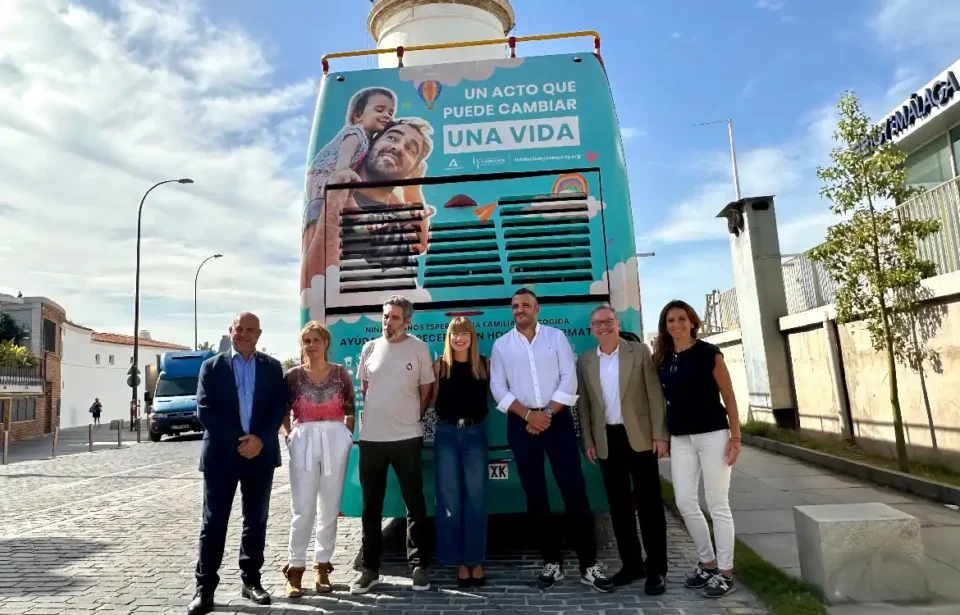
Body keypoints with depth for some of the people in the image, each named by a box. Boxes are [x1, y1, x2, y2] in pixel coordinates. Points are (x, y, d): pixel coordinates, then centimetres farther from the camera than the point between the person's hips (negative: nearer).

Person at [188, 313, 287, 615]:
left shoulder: (272, 367, 7)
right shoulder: (211, 366, 4)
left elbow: (280, 407, 1)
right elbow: (204, 410, -4)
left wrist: (260, 439, -13)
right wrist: (237, 441, -13)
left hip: (260, 453, 2)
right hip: (221, 453, -1)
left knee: (256, 521, 9)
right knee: (214, 522, 3)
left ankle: (251, 580, 22)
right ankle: (205, 587, 11)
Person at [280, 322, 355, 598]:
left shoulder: (341, 373, 2)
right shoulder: (293, 375, 1)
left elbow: (350, 410, 8)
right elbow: (282, 412, 10)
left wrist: (347, 435, 0)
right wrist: (289, 435, -1)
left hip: (335, 441, 1)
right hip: (304, 442, -1)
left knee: (329, 509, 8)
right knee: (303, 509, 0)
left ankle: (322, 565, 21)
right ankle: (295, 568, 12)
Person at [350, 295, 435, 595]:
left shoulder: (419, 349, -3)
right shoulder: (369, 348, 4)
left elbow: (426, 390, 4)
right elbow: (364, 386, 14)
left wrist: (410, 417, 8)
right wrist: (375, 415, 11)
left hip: (407, 437, -2)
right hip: (371, 437, 3)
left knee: (414, 503, 7)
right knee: (371, 505, 11)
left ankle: (418, 565, 20)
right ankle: (369, 568, 23)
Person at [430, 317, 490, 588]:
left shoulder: (484, 364, 2)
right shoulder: (440, 365, 2)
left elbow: (495, 395, 6)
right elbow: (432, 398, 2)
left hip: (475, 433, 0)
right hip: (446, 433, 1)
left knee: (476, 497, 3)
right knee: (449, 498, 5)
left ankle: (475, 560, 15)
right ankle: (459, 560, 16)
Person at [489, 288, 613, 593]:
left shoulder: (556, 336, 5)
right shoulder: (501, 345, 7)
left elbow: (569, 378, -2)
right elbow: (498, 388, 1)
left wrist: (547, 413, -11)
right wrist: (528, 414, -10)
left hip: (557, 419, -1)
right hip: (521, 424, 1)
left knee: (574, 490, -3)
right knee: (535, 494, 7)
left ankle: (589, 564, 7)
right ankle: (552, 561, 20)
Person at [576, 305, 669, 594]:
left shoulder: (639, 351, -1)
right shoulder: (585, 361, 7)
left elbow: (655, 394, -3)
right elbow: (584, 404, 9)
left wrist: (660, 434, -8)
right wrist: (588, 441, 5)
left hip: (639, 436, -3)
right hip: (607, 440, 3)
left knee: (648, 503, 2)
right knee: (618, 505, 10)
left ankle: (657, 568, 12)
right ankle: (631, 564, 22)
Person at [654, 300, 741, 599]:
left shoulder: (708, 352, -6)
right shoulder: (661, 359, 7)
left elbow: (728, 396, -5)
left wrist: (735, 436, -9)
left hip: (712, 434, -5)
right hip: (680, 438, 5)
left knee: (718, 504, 2)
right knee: (685, 503, 6)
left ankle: (725, 572, 14)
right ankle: (707, 563, 25)